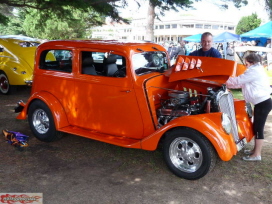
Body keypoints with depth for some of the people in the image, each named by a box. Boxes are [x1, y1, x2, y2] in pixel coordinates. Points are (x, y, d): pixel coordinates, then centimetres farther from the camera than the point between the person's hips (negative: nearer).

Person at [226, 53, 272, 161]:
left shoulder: (254, 71, -14)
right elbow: (242, 83, 18)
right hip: (261, 103, 10)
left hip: (263, 103, -10)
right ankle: (255, 150, 28)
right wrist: (227, 84, 13)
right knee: (256, 127, 16)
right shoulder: (256, 70, 19)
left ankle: (257, 155, 2)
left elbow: (238, 81, -12)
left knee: (258, 128, -5)